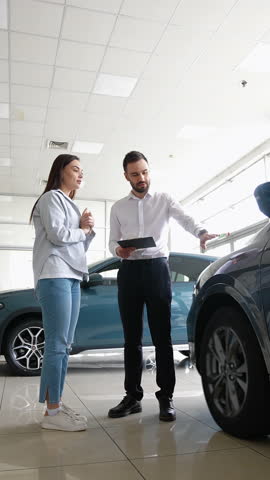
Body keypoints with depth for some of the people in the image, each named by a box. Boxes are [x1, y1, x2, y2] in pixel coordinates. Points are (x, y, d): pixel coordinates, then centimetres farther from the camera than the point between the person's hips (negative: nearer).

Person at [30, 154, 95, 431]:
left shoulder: (70, 204, 27)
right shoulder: (52, 198, 0)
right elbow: (57, 235, -14)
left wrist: (88, 229, 6)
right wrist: (82, 230, 2)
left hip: (72, 278, 9)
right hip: (54, 277, -9)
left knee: (64, 346, 7)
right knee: (56, 345, -11)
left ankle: (57, 404, 12)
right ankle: (51, 413, -6)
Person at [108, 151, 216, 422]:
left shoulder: (164, 200, 10)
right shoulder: (118, 208, 16)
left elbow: (185, 219, -8)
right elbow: (112, 242, 13)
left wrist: (201, 232, -30)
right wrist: (118, 250, -12)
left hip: (157, 269, -2)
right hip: (129, 271, 3)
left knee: (161, 336, -3)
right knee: (131, 338, 6)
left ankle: (166, 397, 5)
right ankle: (132, 396, 15)